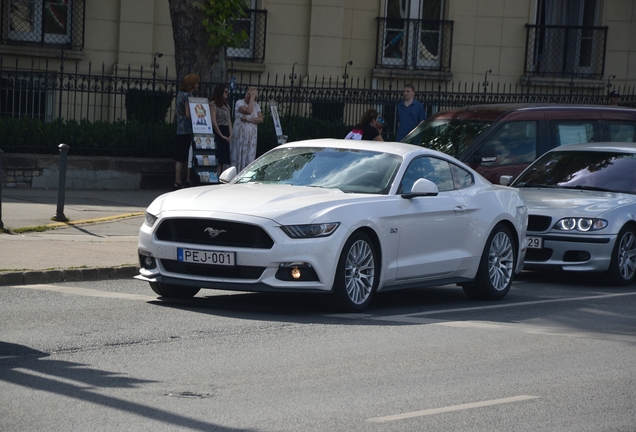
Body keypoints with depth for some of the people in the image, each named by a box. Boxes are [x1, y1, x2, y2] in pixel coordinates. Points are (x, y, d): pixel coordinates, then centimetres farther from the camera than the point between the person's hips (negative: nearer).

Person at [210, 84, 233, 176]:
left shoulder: (226, 105, 17)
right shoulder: (213, 105, -6)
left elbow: (229, 121, 16)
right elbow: (213, 122, -12)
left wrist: (230, 134, 2)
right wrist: (221, 135, -10)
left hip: (226, 134, 7)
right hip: (217, 133, -7)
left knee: (225, 157, 3)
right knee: (218, 157, -10)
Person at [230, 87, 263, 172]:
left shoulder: (256, 105, 12)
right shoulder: (239, 103, -2)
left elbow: (260, 119, 1)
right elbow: (248, 111, -20)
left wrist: (248, 119, -13)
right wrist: (252, 97, -14)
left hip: (251, 136, 4)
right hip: (240, 135, -4)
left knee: (249, 158, 0)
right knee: (238, 158, -5)